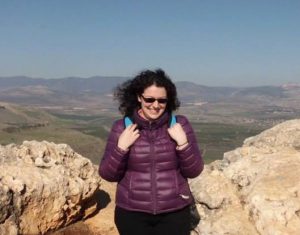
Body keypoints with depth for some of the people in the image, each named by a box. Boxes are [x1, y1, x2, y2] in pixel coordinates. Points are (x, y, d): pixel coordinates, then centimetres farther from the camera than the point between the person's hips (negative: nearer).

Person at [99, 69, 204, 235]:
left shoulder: (180, 124, -3)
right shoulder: (121, 127, -4)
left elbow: (194, 171, -3)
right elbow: (107, 174, -2)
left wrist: (182, 142, -18)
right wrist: (121, 147, -16)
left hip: (174, 214, 0)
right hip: (132, 214, 0)